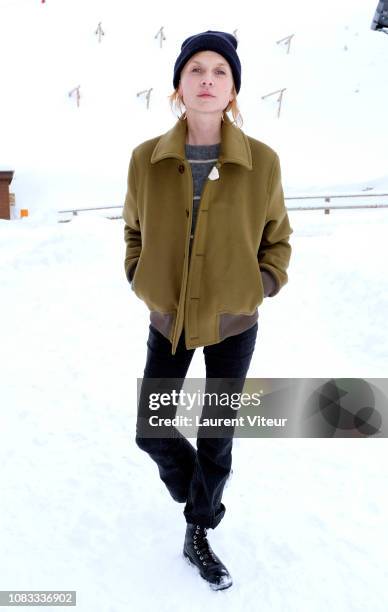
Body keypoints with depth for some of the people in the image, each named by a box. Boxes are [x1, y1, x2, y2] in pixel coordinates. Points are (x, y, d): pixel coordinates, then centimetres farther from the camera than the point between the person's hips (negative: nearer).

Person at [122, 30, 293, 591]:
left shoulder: (261, 161, -13)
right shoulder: (146, 159, -9)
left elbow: (277, 238, 3)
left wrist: (262, 288, -9)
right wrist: (142, 280, -2)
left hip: (233, 324, -1)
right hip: (168, 320, 2)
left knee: (217, 439, 11)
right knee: (150, 431, 11)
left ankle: (199, 535, 37)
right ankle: (196, 488, 46)